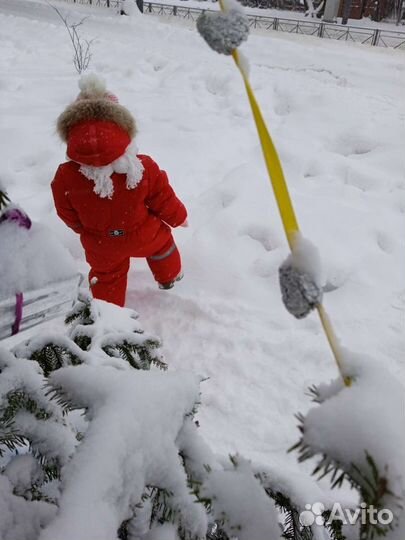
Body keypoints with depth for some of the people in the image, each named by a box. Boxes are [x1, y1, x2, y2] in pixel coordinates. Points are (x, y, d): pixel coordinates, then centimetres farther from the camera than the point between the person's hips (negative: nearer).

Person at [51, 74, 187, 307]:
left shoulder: (65, 177, -28)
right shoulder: (145, 168, -30)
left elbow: (69, 215, -9)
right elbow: (164, 201, -14)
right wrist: (178, 217, 9)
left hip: (101, 247, 0)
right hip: (145, 236, 0)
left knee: (106, 277, 26)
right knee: (161, 243, 33)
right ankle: (169, 277, 59)